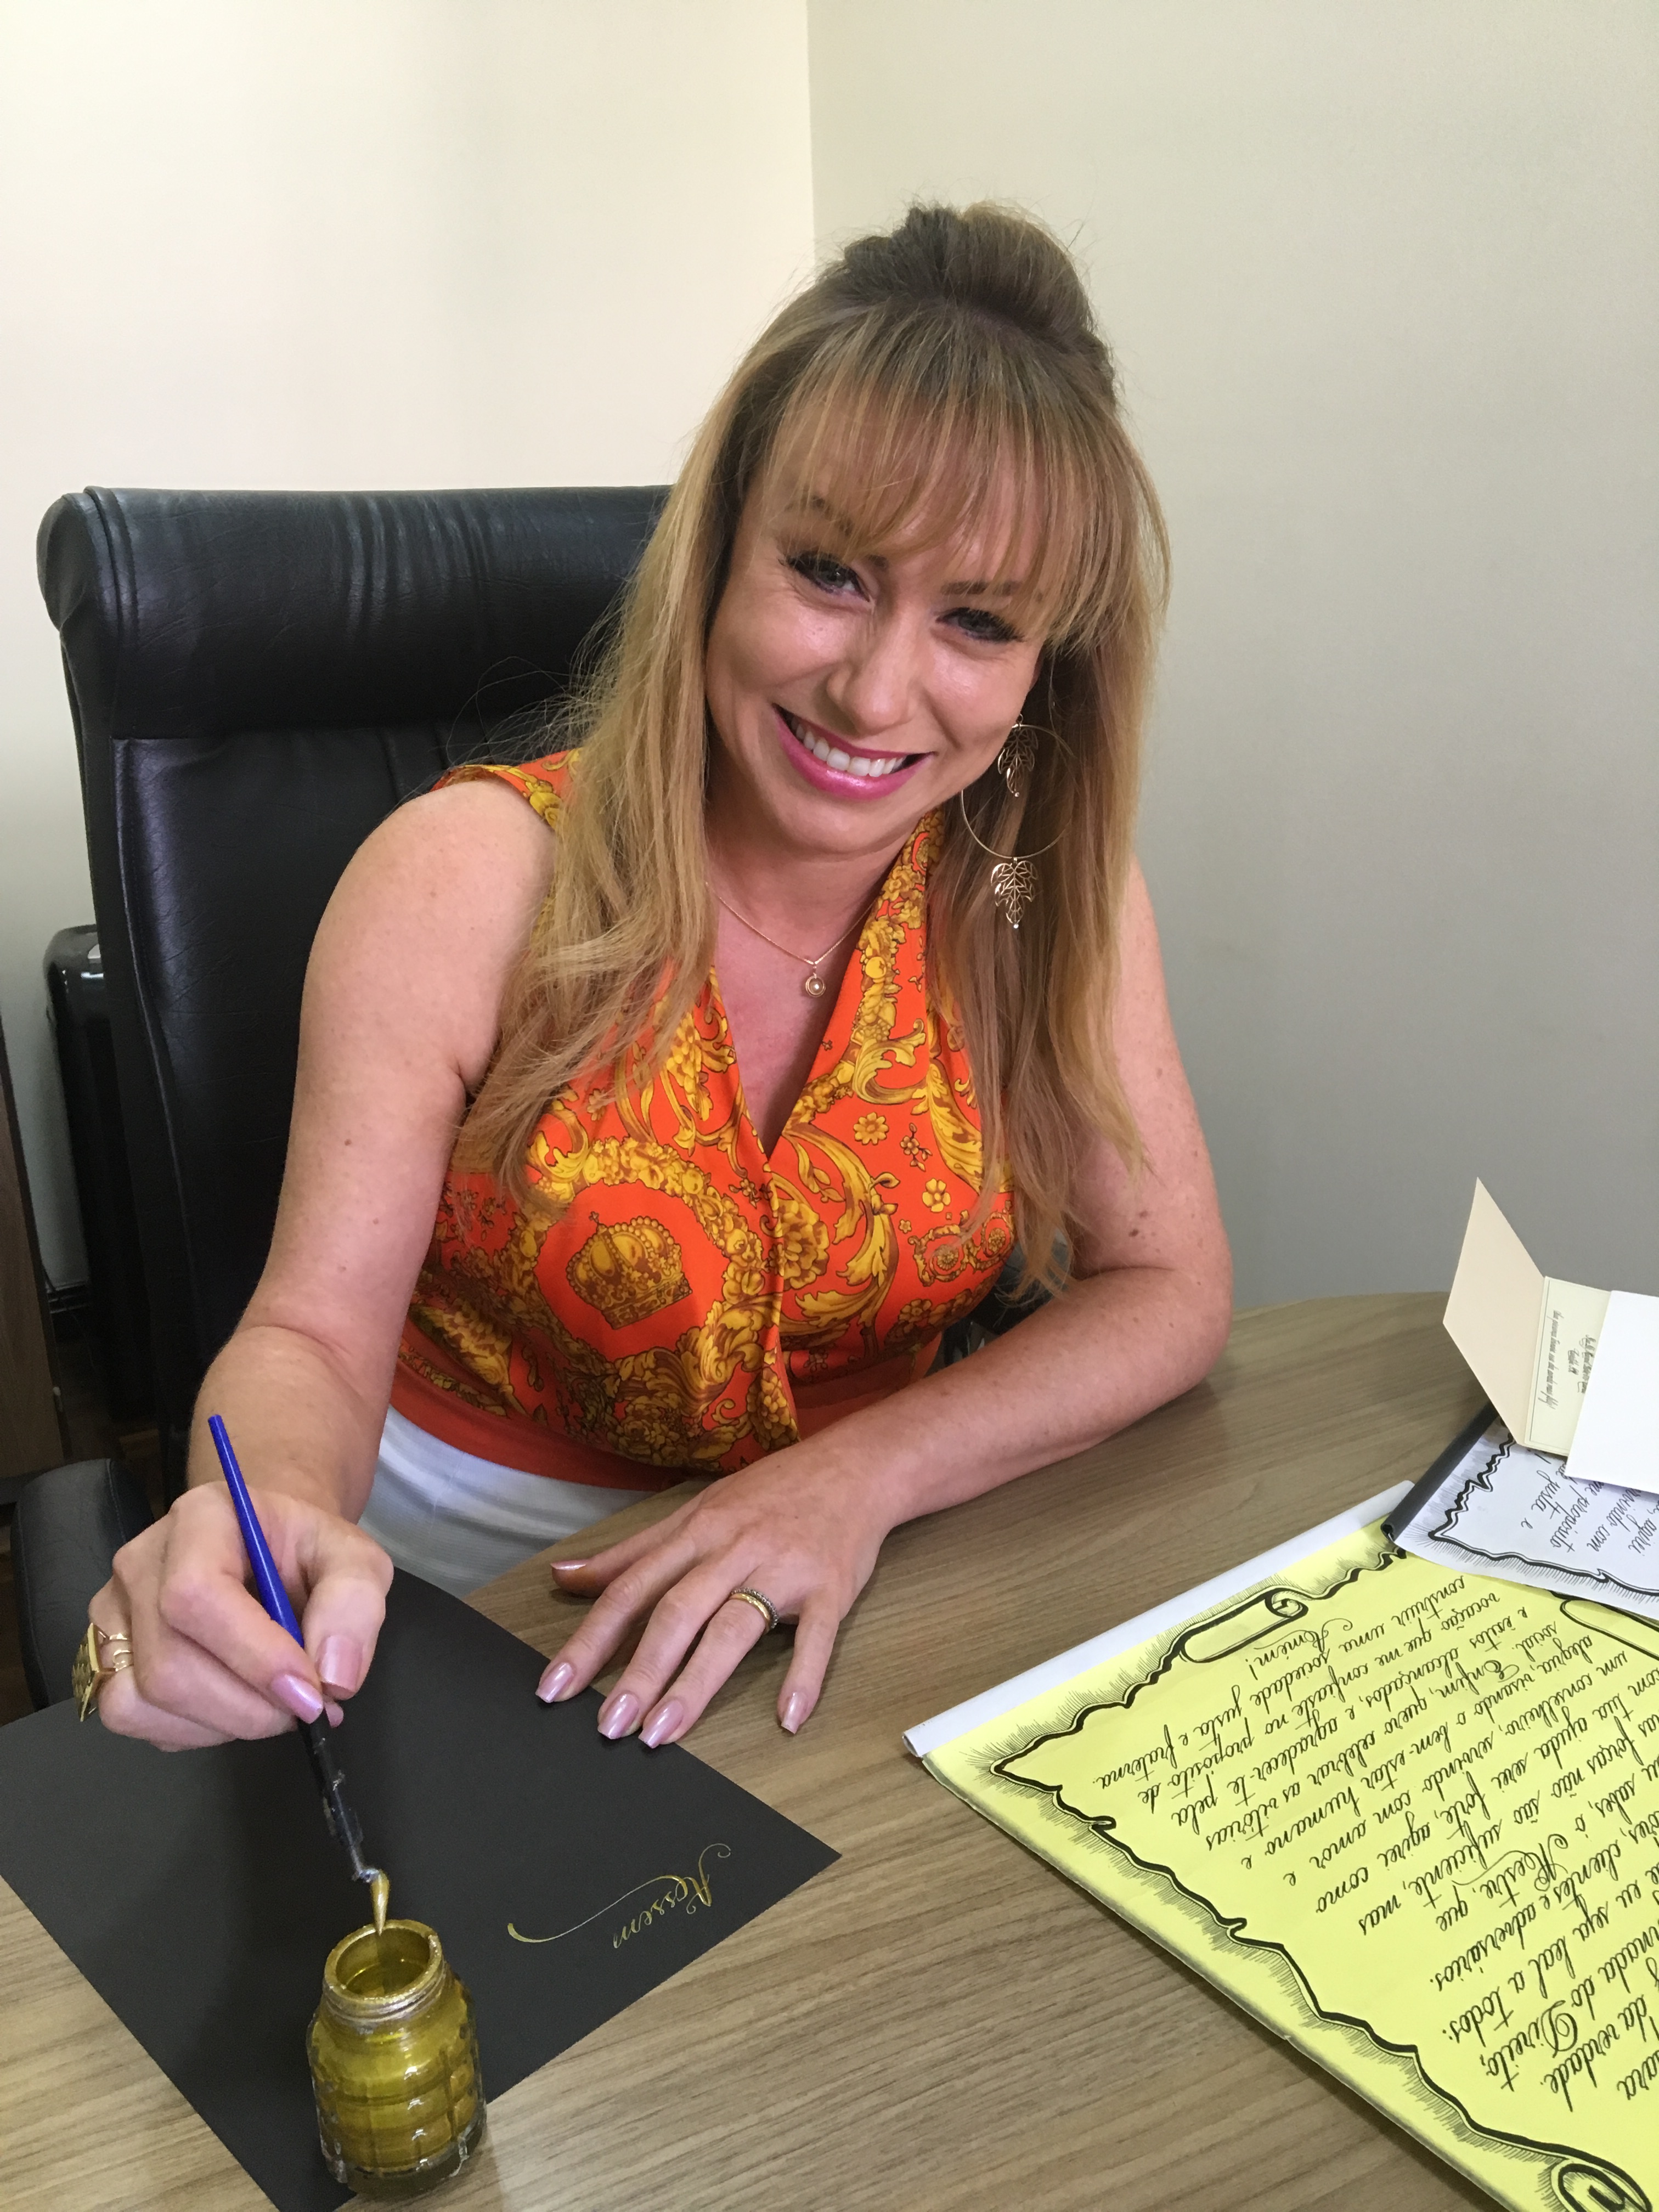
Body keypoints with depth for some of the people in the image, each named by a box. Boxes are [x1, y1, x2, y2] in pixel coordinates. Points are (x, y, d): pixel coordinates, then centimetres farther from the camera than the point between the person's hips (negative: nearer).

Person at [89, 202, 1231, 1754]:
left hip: (843, 1615, 3)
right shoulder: (469, 882, -15)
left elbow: (1167, 1284, -5)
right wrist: (271, 1511, -35)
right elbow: (315, 1336, -12)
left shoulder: (1051, 889, -6)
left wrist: (864, 1475, -21)